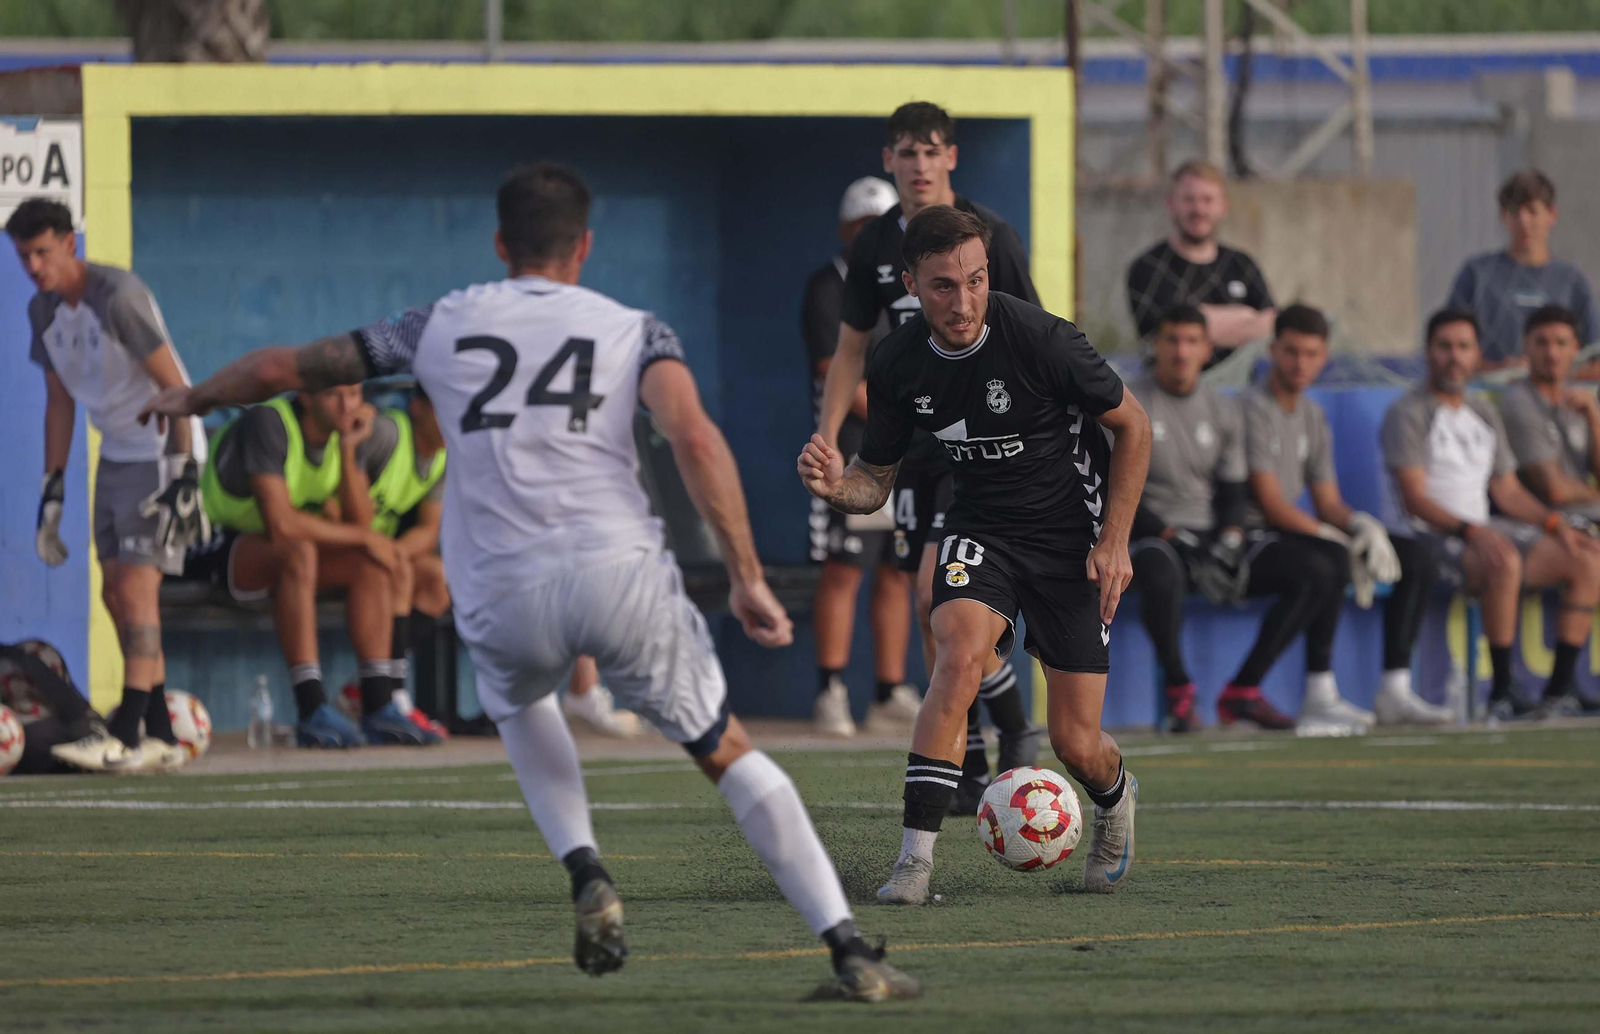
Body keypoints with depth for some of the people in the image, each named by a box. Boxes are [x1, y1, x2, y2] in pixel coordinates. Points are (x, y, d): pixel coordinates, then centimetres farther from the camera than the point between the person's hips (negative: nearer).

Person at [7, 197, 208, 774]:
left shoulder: (118, 298, -21)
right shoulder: (44, 310, 3)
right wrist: (52, 490, 12)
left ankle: (126, 736, -16)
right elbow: (60, 402, 14)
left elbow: (175, 388, -19)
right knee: (115, 593, 5)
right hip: (115, 457, 8)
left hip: (161, 454, -8)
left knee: (137, 586, -14)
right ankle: (160, 739, 10)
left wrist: (185, 476, -21)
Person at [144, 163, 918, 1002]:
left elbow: (284, 369, 28)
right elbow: (694, 438, -7)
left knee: (520, 706, 36)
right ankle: (851, 954, 2)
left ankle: (585, 876, 13)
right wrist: (746, 578, -8)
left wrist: (190, 398, 48)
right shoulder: (631, 332, 14)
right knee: (726, 753, 12)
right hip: (619, 571, -1)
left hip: (502, 599, 2)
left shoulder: (442, 325, 20)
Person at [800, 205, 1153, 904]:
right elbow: (876, 479, 3)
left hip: (1073, 537, -2)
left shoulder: (1039, 339, -22)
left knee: (1076, 746, -2)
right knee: (959, 657, -29)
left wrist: (1114, 542, -10)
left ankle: (1116, 798, 38)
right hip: (980, 529, 2)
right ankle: (915, 859, -26)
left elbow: (1132, 425, -8)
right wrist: (835, 485, -21)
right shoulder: (898, 366, -10)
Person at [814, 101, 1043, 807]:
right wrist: (827, 438, 5)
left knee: (937, 592, -18)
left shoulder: (989, 237, -8)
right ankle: (967, 768, 11)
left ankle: (1015, 730, -1)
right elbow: (851, 350, 15)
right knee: (932, 613, 3)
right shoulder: (876, 246, 6)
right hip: (915, 443, 6)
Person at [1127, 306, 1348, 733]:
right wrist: (1171, 536, -19)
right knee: (1160, 572, -44)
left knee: (1321, 567, -11)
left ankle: (1243, 691, -12)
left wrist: (1229, 539, -8)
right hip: (1156, 537, -6)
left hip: (1213, 535, 6)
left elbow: (1232, 490, 13)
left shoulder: (1224, 412, 15)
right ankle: (1178, 691, -22)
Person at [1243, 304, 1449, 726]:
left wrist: (1360, 525, -8)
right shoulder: (1253, 408, -10)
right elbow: (1271, 504, -17)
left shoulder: (1313, 417, 18)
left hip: (1297, 532, 9)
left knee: (1416, 559, 0)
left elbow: (1328, 504, 16)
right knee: (1328, 558, -38)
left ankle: (1395, 690, -7)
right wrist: (1344, 541, -18)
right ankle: (1319, 695, -37)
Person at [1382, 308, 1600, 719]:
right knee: (1505, 562, -38)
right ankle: (1502, 693, -33)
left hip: (1484, 531, 8)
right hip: (1431, 535, -8)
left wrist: (1553, 522, 3)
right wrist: (1471, 531, -27)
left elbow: (1508, 491, 21)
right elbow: (1415, 499, -13)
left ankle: (1559, 689, -12)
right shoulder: (1408, 414, -4)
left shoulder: (1484, 415, 20)